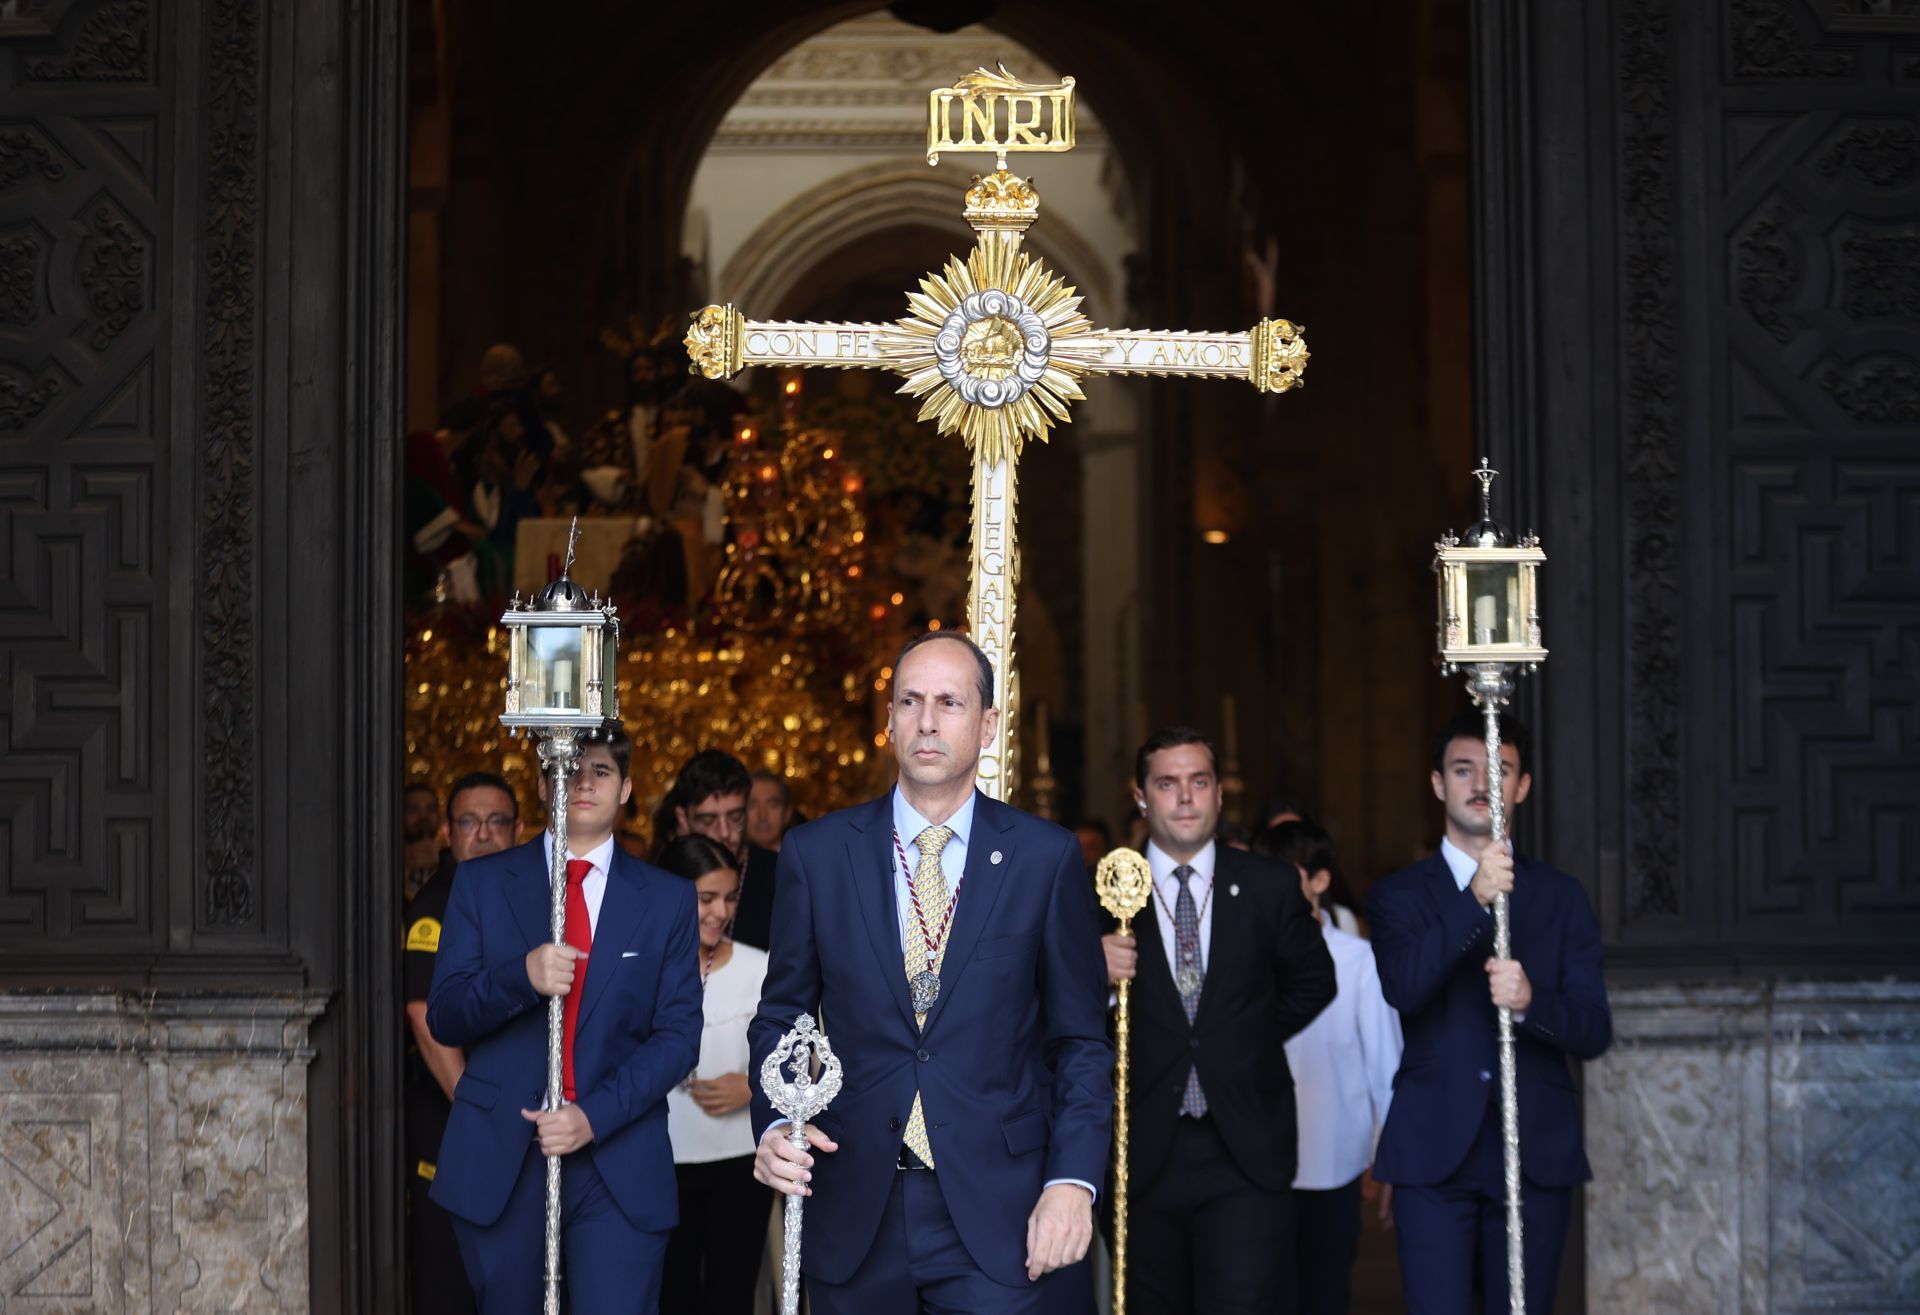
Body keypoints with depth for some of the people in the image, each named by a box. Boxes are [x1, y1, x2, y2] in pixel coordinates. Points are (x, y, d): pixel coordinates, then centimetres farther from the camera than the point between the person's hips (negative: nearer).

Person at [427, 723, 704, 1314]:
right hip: (500, 1161, 1)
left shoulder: (667, 899, 6)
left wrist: (595, 1116, -13)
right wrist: (522, 976, -18)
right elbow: (444, 1017, 2)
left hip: (619, 1167, -1)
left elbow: (678, 1035, 1)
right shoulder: (481, 882, 7)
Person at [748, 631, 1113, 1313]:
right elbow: (781, 1016, 10)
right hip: (854, 1217, 1)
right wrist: (774, 1127, -8)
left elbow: (1080, 1039, 4)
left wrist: (1072, 1181, -7)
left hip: (995, 1217, -1)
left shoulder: (1047, 857, 1)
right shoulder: (815, 853, 4)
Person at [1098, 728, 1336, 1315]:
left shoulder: (1270, 889, 4)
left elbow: (1312, 983, 20)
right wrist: (1094, 976, -18)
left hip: (1246, 1155, 0)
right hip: (1144, 1152, 1)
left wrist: (1251, 1038, 12)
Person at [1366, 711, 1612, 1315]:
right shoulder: (1399, 895, 6)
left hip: (1536, 1154, 2)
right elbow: (1402, 989, -15)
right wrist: (1474, 899, -25)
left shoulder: (1561, 897, 10)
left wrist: (1531, 1002, -19)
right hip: (1436, 1153, -2)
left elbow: (1594, 1032, 2)